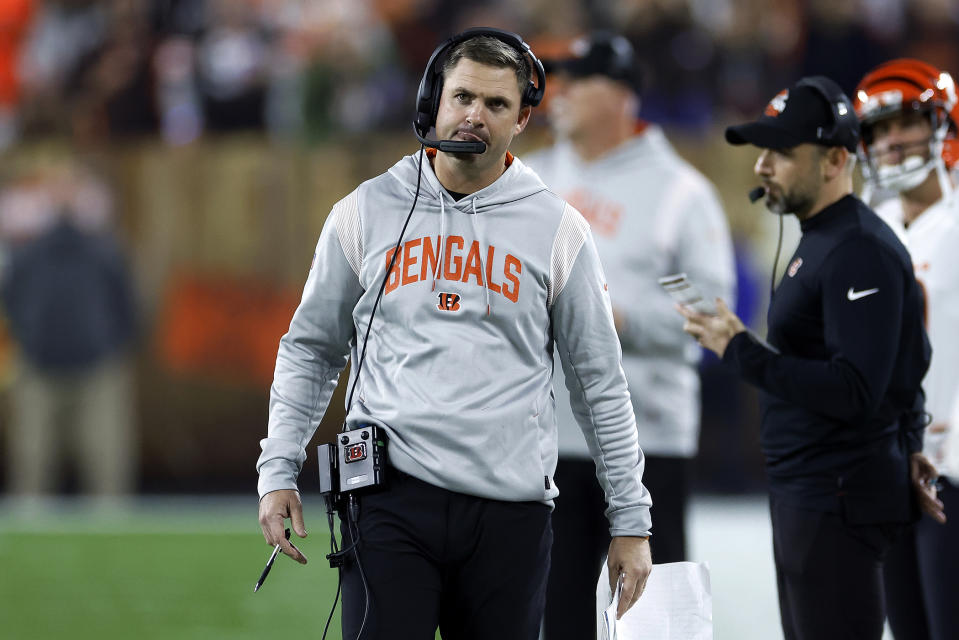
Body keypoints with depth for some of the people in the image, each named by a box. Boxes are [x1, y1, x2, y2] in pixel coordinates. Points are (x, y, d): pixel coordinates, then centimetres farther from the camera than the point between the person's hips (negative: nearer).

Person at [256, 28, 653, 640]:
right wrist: (279, 470, 5)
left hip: (511, 514, 0)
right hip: (391, 500, 0)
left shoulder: (557, 229, 6)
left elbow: (601, 383, 9)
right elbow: (311, 348, 15)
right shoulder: (367, 212, 8)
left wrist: (631, 520, 7)